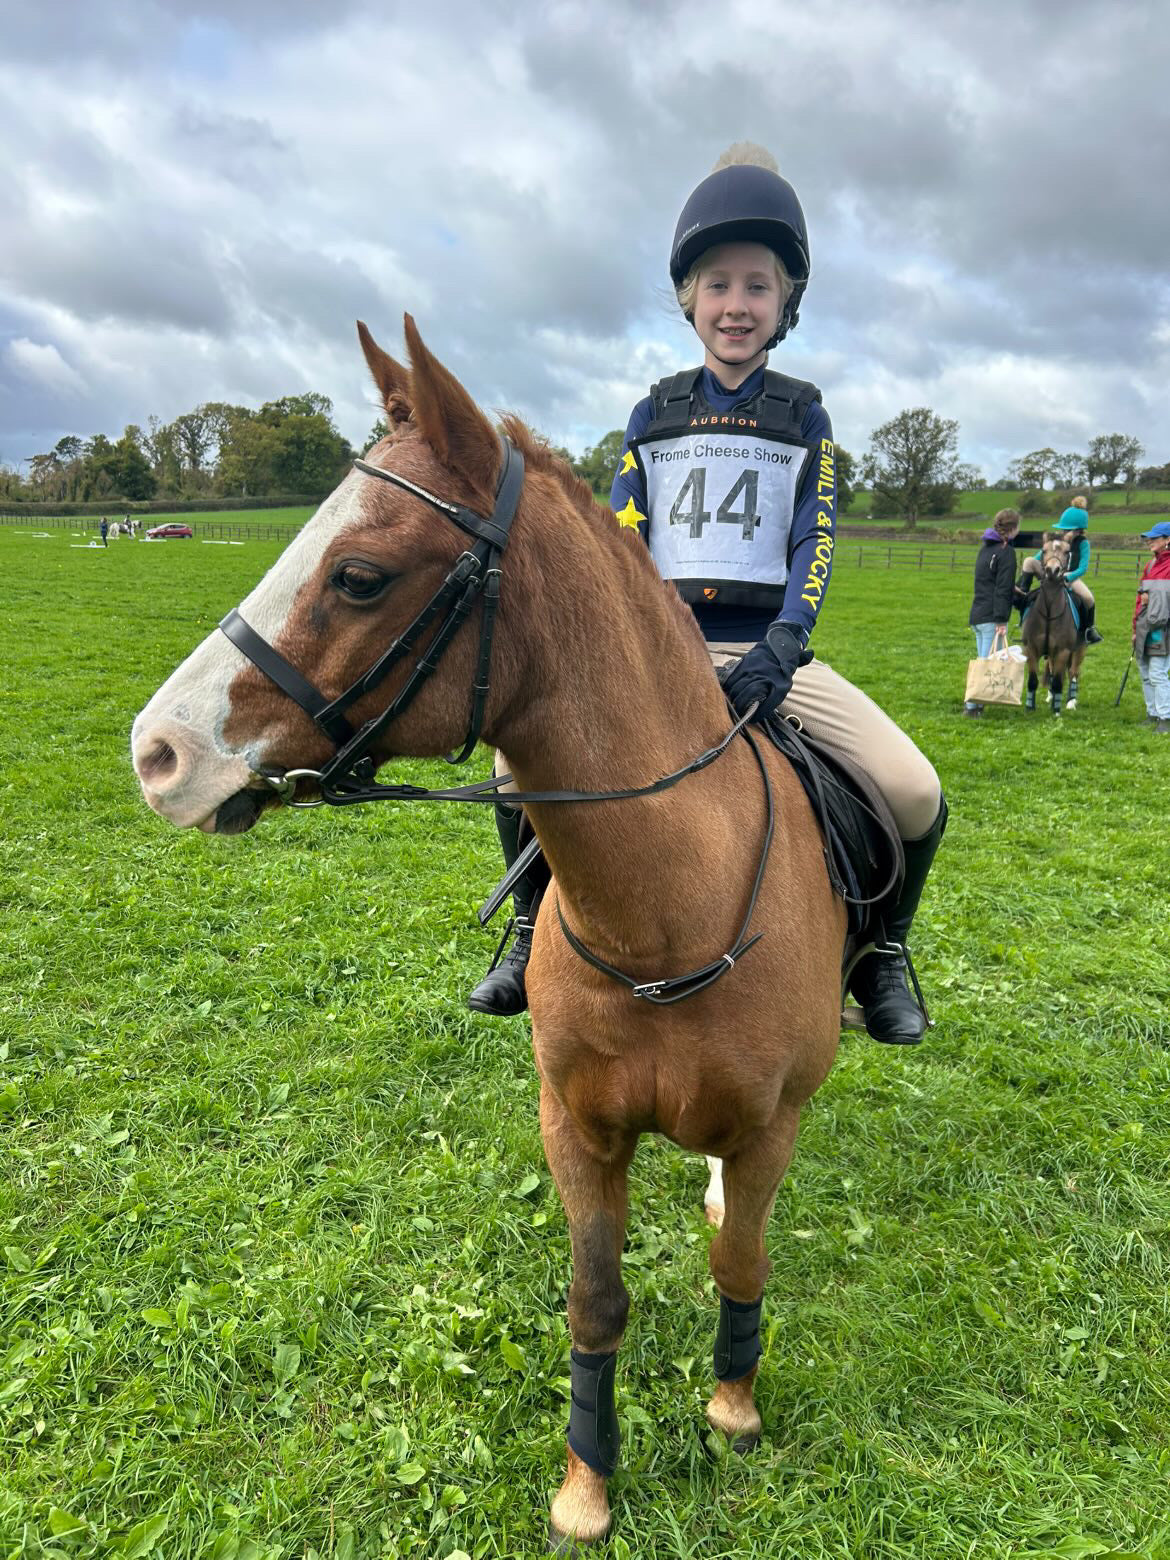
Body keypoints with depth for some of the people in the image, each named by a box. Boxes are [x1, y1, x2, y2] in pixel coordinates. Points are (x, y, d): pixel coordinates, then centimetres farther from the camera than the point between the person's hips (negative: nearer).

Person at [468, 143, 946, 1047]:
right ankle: (536, 930, 7)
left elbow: (814, 545, -2)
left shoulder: (803, 416, 10)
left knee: (917, 794, -20)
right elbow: (618, 541, 5)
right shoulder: (657, 412, 13)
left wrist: (782, 646, -20)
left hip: (769, 647, -1)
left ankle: (883, 950, 12)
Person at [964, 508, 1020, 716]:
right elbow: (1003, 589, -16)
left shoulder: (986, 548, 17)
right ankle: (972, 705, -12)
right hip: (991, 617, -9)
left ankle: (974, 702, 13)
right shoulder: (1006, 551, -10)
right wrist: (1001, 619, -18)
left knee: (983, 660, 14)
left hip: (977, 614, 9)